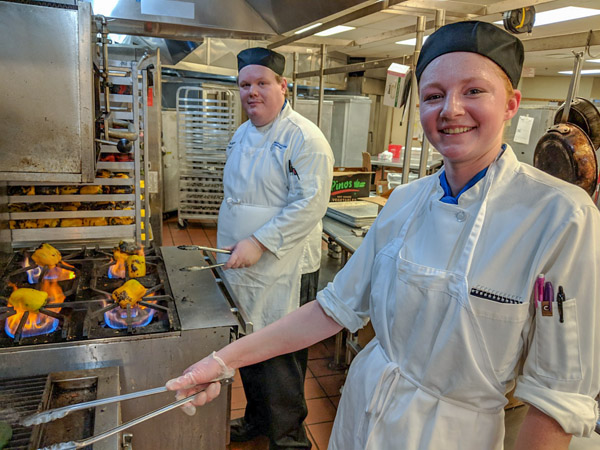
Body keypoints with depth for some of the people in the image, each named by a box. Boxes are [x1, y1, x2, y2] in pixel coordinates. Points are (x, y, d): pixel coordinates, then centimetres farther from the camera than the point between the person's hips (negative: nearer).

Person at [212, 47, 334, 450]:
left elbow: (308, 205, -22)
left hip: (284, 272, -8)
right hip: (242, 266, 8)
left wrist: (259, 243, -23)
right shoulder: (241, 135, 11)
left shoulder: (305, 138, -15)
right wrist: (235, 246, 17)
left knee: (280, 359, 5)